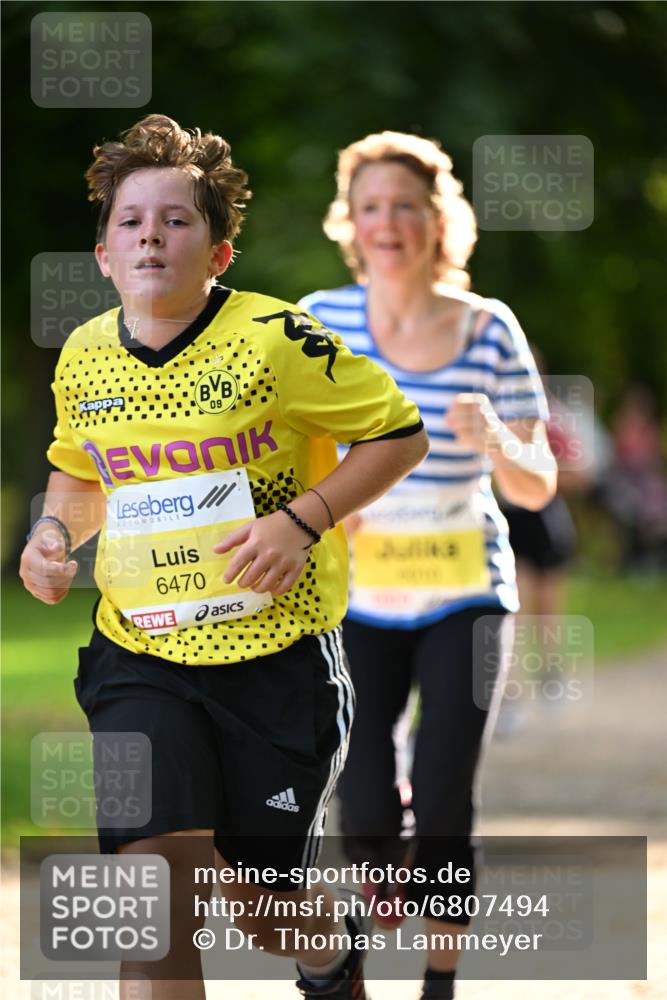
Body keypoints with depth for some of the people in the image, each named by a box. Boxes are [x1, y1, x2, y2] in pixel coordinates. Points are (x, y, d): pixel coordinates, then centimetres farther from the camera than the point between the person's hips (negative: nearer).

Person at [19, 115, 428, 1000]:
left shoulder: (277, 341, -13)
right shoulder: (84, 359, 2)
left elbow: (401, 435, -5)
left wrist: (302, 520, -17)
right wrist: (56, 529, 0)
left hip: (276, 655, -3)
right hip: (139, 654, 3)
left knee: (269, 904, 10)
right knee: (158, 876, -20)